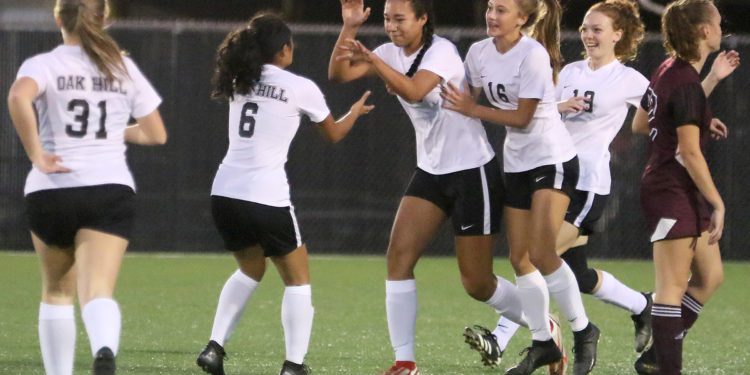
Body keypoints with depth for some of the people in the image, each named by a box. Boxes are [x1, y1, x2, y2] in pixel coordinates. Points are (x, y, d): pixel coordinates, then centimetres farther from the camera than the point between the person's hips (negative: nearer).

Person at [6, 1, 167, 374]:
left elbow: (18, 96, -25)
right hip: (111, 190, 1)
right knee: (98, 291, -13)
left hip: (51, 190, -1)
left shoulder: (43, 65, -1)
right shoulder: (124, 69, 9)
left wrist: (36, 154, -15)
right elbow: (156, 134, 15)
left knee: (57, 290, 20)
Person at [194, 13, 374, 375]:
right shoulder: (299, 88, -3)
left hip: (225, 193, 6)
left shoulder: (241, 81, 9)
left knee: (250, 268, 27)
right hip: (266, 197, -6)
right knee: (298, 280, 10)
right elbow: (333, 133, 13)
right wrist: (355, 111, 34)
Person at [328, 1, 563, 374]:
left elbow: (414, 91, -36)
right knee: (399, 256, -10)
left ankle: (543, 328, 24)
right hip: (431, 171, 7)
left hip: (472, 171, -7)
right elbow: (338, 74, -6)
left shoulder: (441, 51, -18)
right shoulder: (393, 53, 3)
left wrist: (371, 60, -47)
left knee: (476, 283, -2)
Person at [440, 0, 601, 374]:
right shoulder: (479, 52, 1)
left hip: (552, 158, -7)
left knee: (541, 253, -17)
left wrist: (470, 109, -18)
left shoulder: (533, 55, -19)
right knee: (519, 257, 4)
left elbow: (522, 117, -17)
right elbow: (468, 99, 13)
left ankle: (583, 331, 0)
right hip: (516, 161, 7)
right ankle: (542, 343, 15)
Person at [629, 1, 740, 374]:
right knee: (674, 285, -8)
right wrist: (717, 204, -17)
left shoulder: (670, 70, 9)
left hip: (682, 193, 10)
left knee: (710, 276, 13)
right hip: (672, 192, -10)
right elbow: (690, 152, -21)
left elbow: (641, 124, 21)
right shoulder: (686, 84, -19)